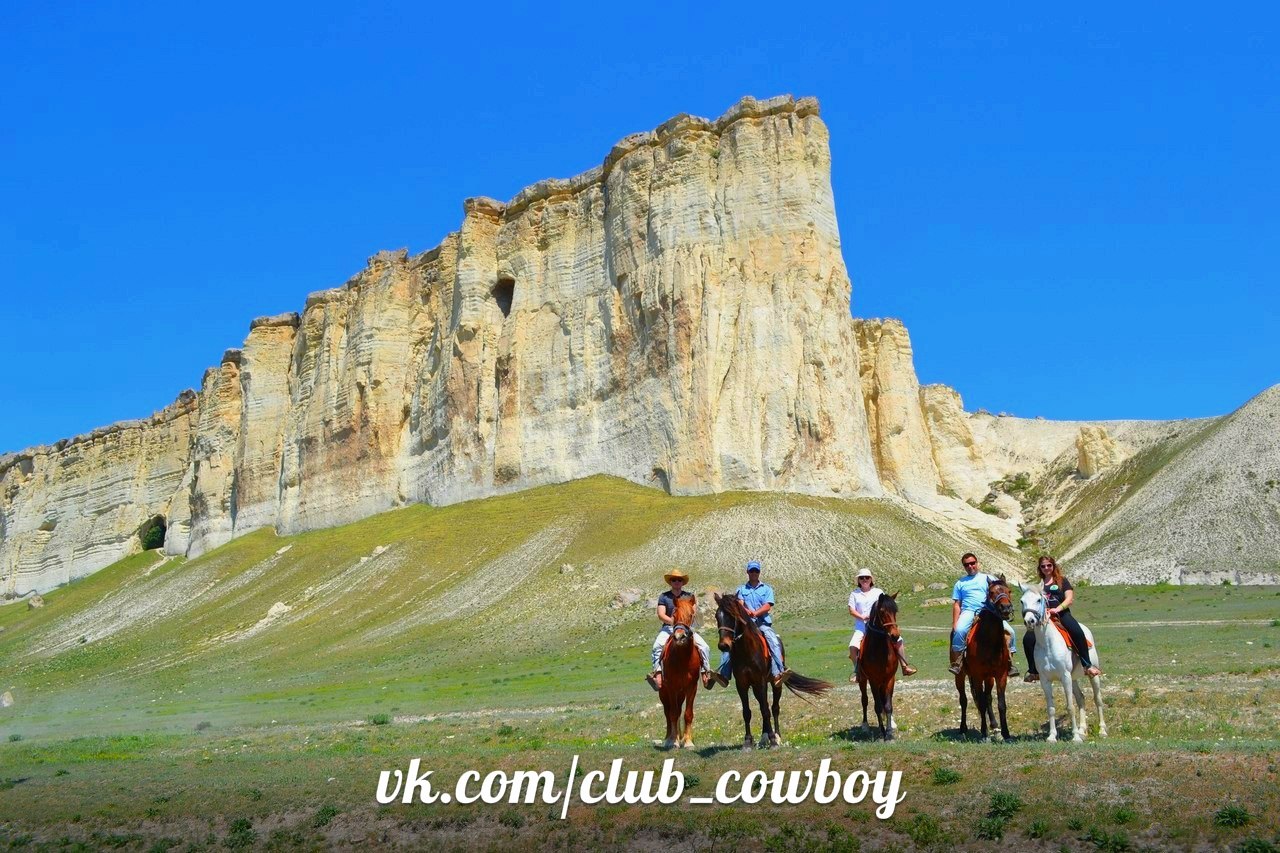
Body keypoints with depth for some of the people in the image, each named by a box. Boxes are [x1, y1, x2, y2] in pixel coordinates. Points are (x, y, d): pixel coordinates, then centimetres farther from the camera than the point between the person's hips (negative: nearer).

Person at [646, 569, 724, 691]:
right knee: (657, 646, -31)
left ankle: (706, 671, -11)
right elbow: (661, 615, -7)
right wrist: (673, 621, -24)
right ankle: (657, 672, -38)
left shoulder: (689, 596, 10)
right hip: (668, 628, -2)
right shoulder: (664, 597, 5)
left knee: (704, 647, -18)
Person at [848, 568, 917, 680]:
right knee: (853, 646, -24)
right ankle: (857, 671, -9)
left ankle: (905, 666, -2)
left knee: (898, 640, -11)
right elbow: (851, 611, 1)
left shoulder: (878, 592, 12)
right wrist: (862, 617, -16)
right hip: (861, 627, -1)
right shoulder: (854, 594, 10)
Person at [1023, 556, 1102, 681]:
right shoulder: (1039, 584, 17)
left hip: (1062, 614, -2)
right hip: (1043, 616, 2)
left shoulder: (1062, 580, 9)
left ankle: (1087, 666, -22)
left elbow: (1069, 598, -2)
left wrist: (1057, 609, -20)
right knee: (1028, 639, -20)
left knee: (1077, 632, -32)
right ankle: (1034, 671, -6)